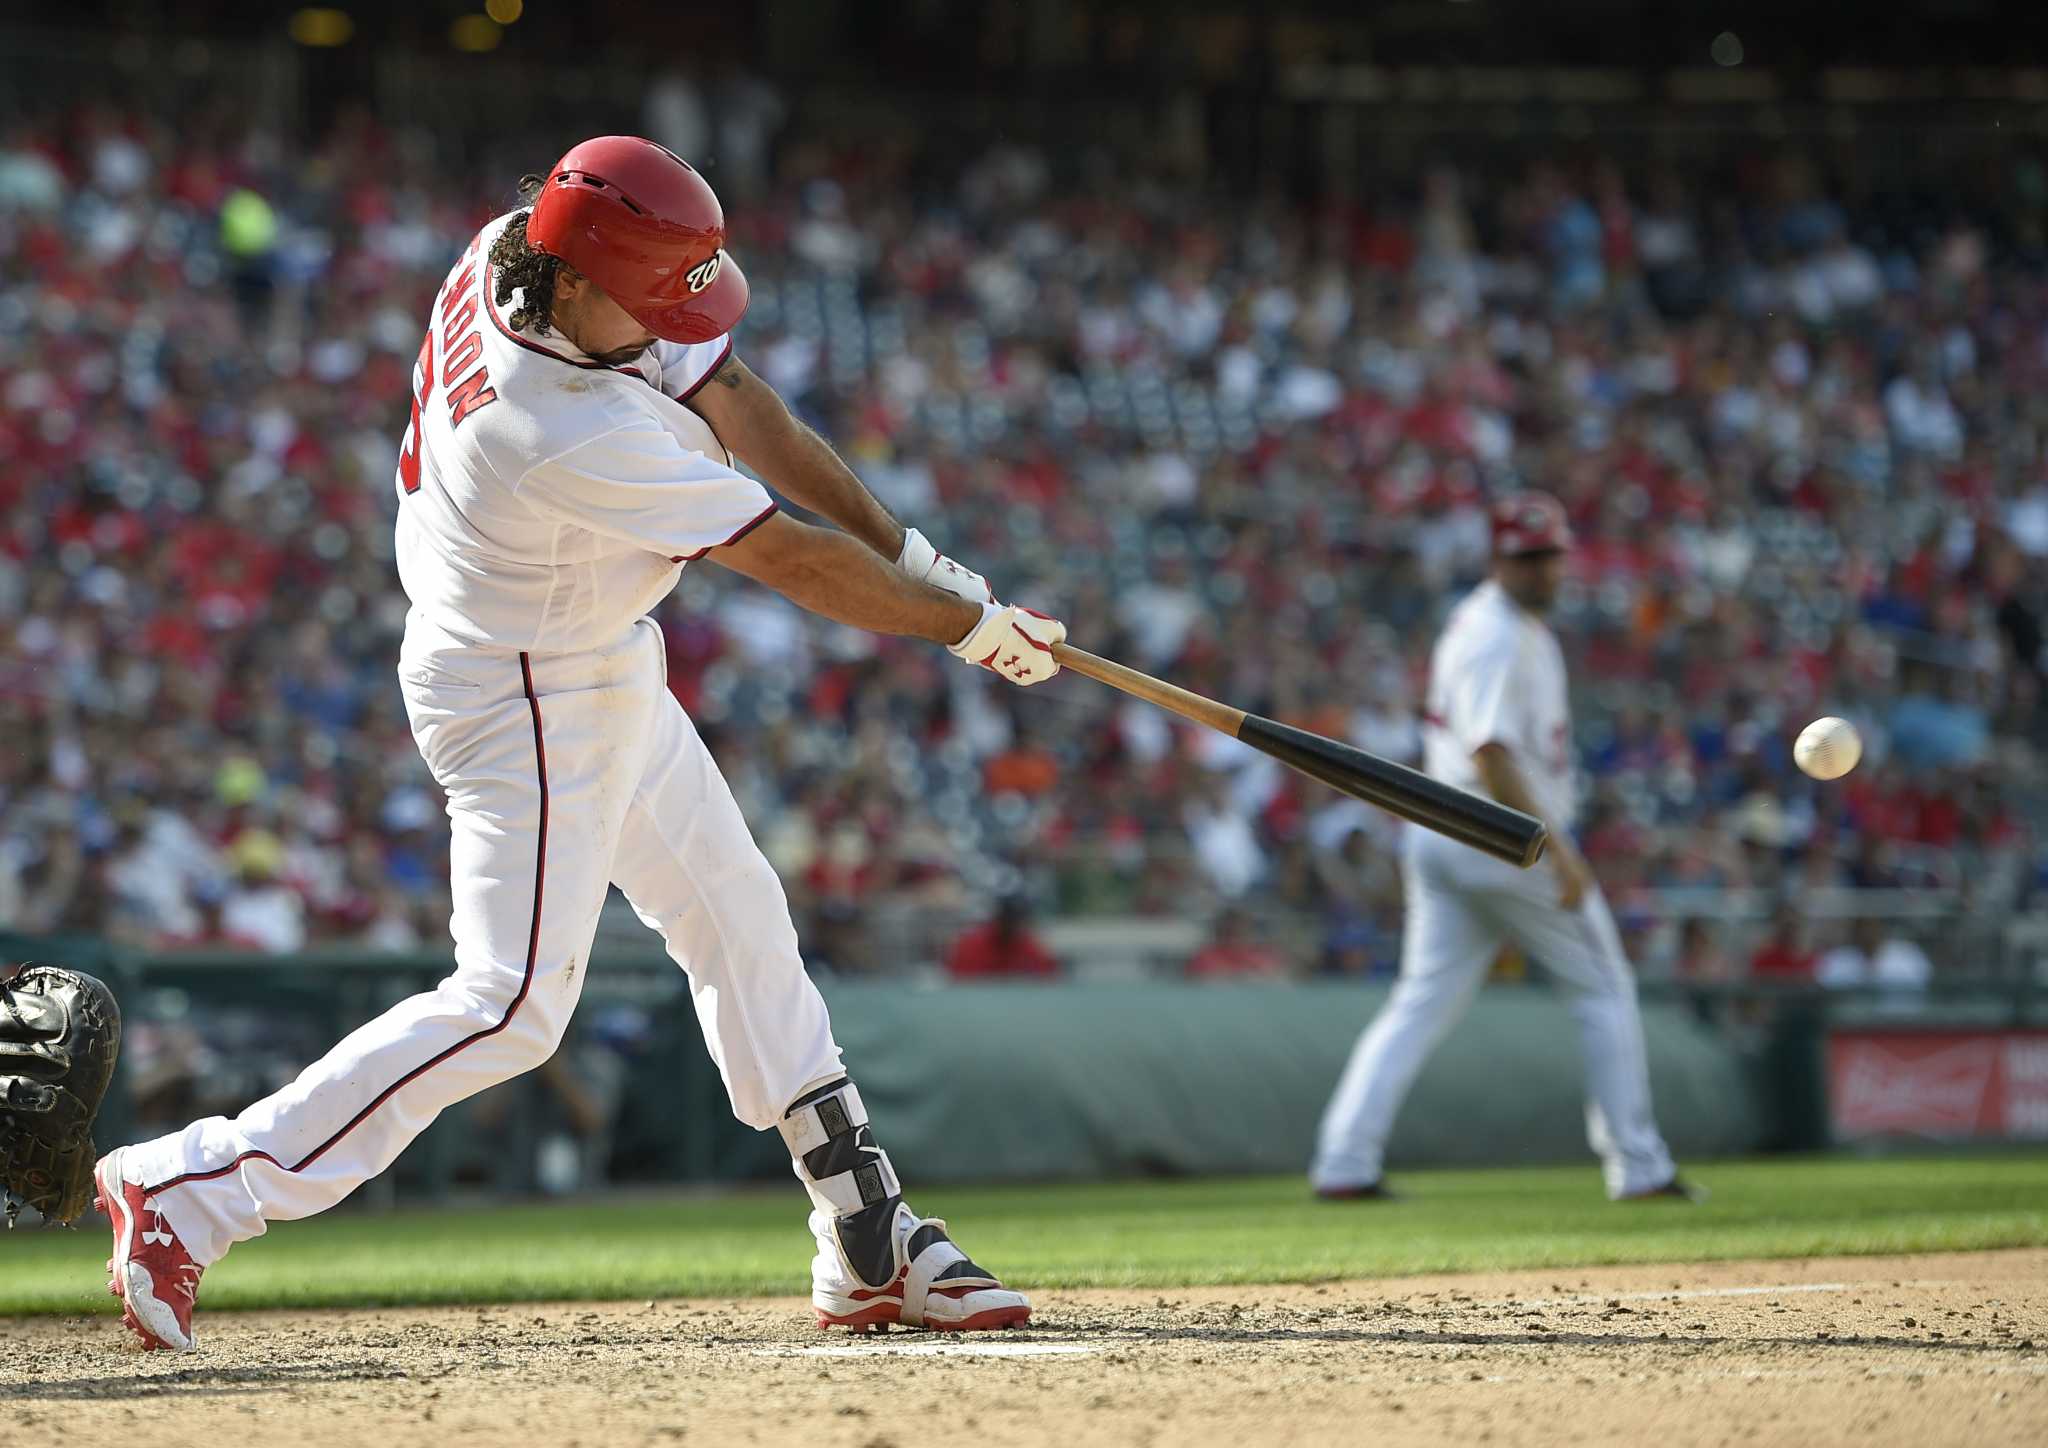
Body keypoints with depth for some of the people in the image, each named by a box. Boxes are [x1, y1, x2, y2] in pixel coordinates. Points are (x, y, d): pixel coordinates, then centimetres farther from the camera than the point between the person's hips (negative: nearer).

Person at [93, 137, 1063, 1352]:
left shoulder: (507, 252, -12)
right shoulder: (575, 440, -37)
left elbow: (727, 392, -2)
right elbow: (791, 561, -27)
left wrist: (909, 554, -3)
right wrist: (972, 626, -15)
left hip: (599, 671, 10)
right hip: (528, 702, -10)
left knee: (736, 916, 15)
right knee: (515, 1003, -11)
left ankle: (870, 1248, 23)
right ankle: (195, 1190, -8)